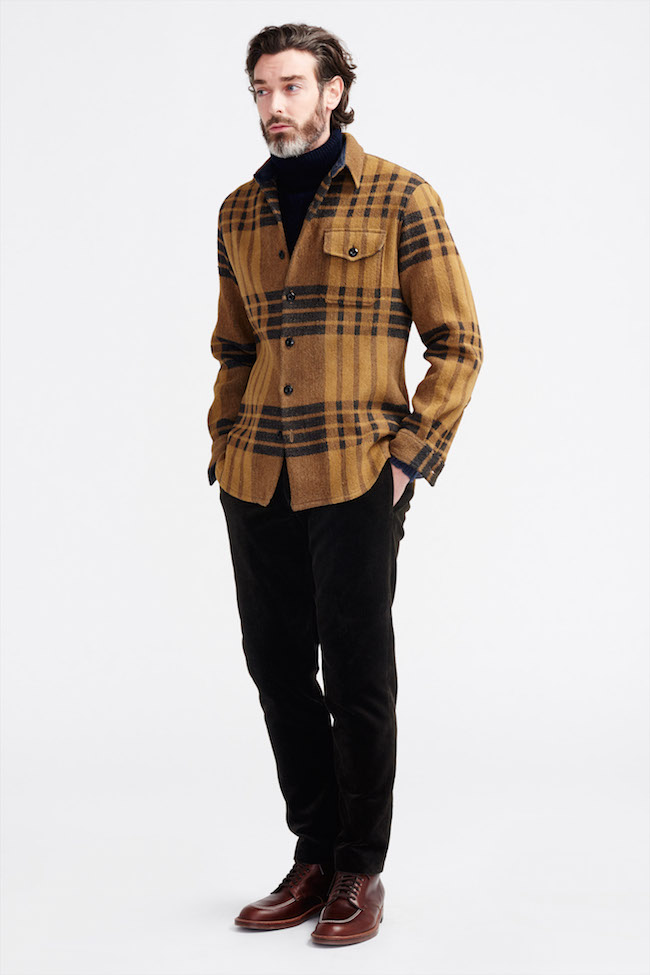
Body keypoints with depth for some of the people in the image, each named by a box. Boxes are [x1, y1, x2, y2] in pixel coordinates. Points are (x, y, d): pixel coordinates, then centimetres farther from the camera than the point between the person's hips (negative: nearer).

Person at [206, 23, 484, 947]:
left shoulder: (401, 198, -2)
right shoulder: (239, 211, 13)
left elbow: (458, 343, -3)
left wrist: (410, 456, -10)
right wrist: (224, 443, 10)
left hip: (355, 479, -5)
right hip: (255, 485, 5)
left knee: (357, 680, 2)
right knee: (278, 672, 10)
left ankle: (361, 871, 18)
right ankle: (314, 858, 25)